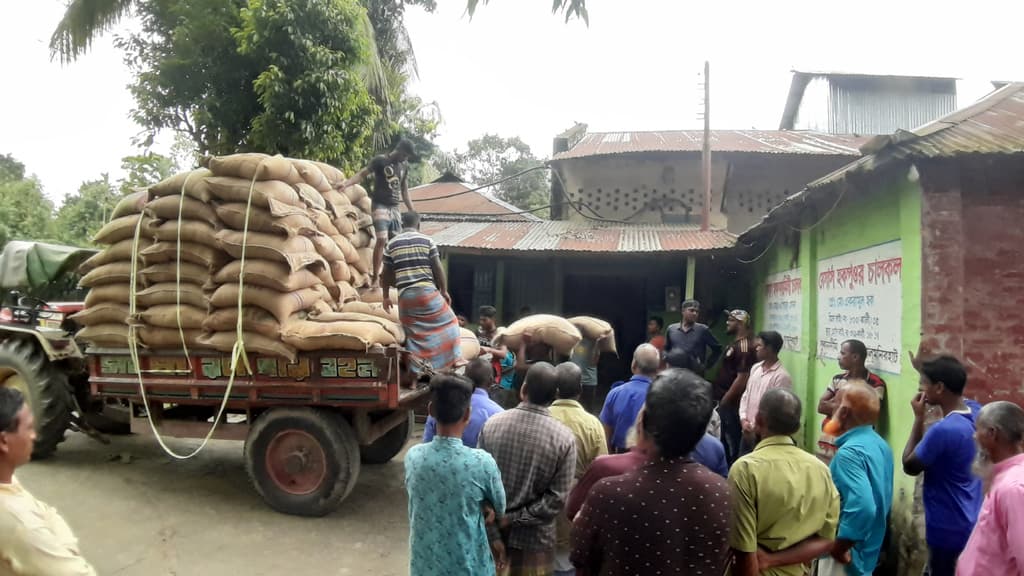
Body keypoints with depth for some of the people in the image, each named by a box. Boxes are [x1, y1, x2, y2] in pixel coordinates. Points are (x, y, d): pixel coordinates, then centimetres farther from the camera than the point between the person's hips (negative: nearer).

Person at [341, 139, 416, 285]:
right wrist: (346, 183, -23)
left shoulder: (405, 166, 14)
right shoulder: (380, 160, -3)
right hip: (380, 206, -6)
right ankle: (375, 276, -13)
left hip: (395, 208, 6)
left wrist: (412, 211, 19)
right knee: (382, 240, -18)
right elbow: (362, 173, -8)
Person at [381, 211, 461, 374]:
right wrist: (444, 291, 5)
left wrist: (386, 296, 20)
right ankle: (454, 360, 8)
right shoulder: (427, 241, 2)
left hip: (405, 295, 3)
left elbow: (386, 273, 11)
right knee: (446, 323, 12)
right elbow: (438, 268, -2)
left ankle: (416, 373, 10)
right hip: (427, 291, -3)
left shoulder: (392, 244, 9)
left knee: (413, 333, 10)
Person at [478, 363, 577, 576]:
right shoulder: (563, 438, -16)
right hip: (534, 536, -2)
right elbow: (557, 499, -17)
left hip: (492, 529, 2)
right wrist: (515, 518, -12)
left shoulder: (492, 424, -11)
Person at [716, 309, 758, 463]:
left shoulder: (744, 347, -19)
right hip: (727, 401, 10)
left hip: (732, 402, -10)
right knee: (726, 439, 17)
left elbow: (742, 378, -23)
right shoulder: (735, 344, 12)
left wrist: (725, 400, -18)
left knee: (733, 441, 0)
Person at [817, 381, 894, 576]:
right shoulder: (880, 445, 3)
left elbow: (863, 506, -36)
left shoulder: (849, 452, -26)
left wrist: (839, 547, -24)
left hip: (847, 553, -9)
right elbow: (883, 499, 13)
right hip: (868, 549, 9)